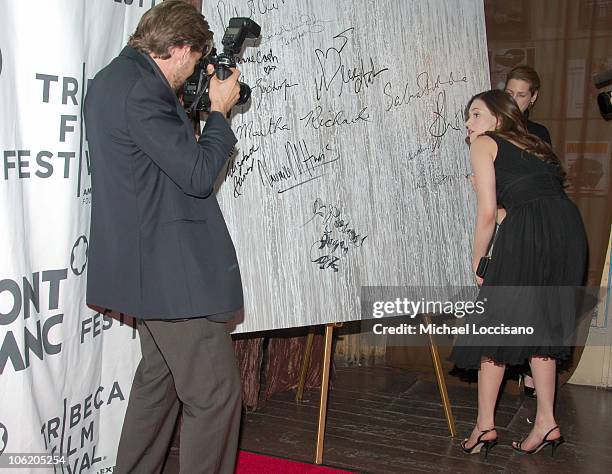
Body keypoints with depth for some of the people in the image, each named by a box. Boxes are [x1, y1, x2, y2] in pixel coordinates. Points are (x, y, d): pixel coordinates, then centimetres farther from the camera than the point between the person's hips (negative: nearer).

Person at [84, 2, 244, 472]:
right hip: (173, 269, -11)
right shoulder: (142, 89, -19)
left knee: (160, 377, 23)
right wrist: (219, 110, -6)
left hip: (144, 267, 11)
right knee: (216, 394, -4)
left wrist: (184, 107, 14)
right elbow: (198, 174, -19)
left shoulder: (113, 78, 14)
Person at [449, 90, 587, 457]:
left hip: (529, 229, -7)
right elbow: (552, 189, 20)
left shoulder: (484, 144, 10)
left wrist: (478, 260, 10)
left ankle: (486, 424, 12)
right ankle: (547, 422, 19)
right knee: (541, 326, 17)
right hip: (570, 226, 7)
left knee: (495, 324, 6)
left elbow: (487, 212, 1)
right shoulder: (534, 145, 30)